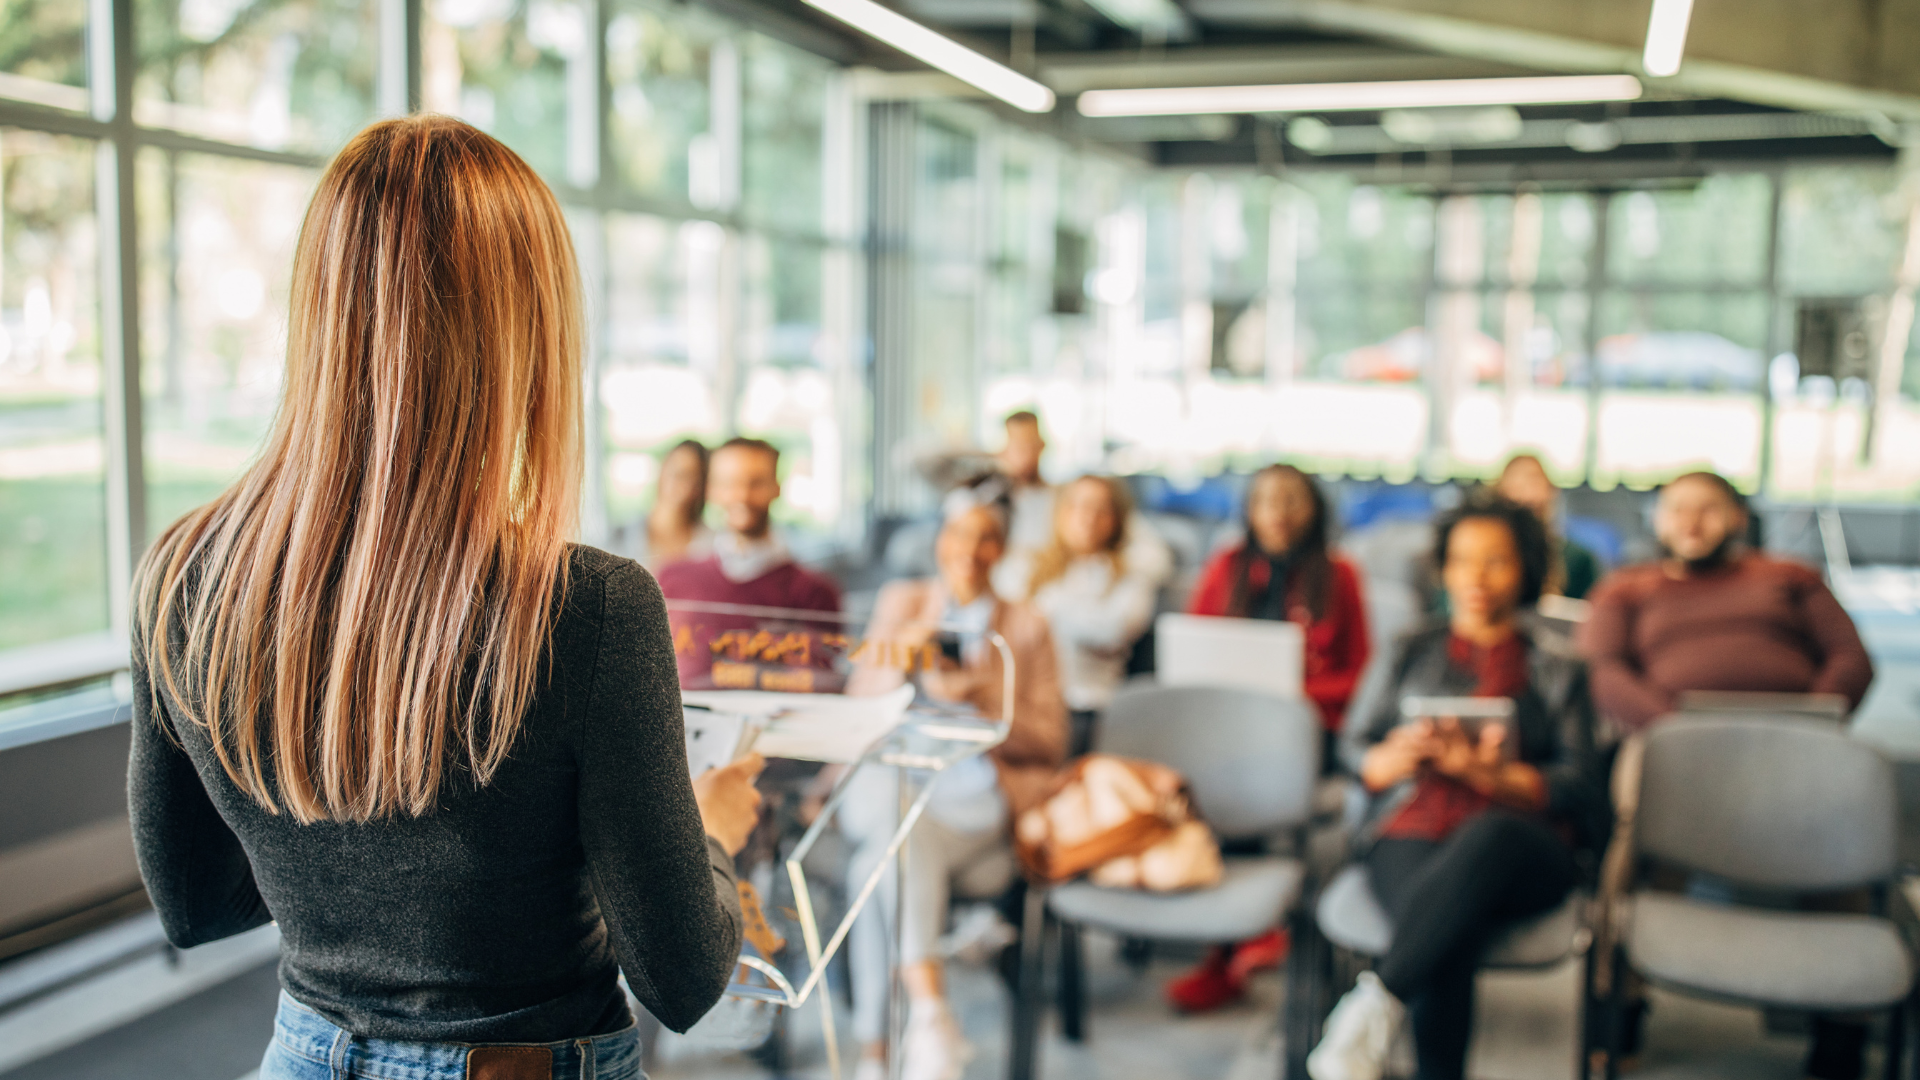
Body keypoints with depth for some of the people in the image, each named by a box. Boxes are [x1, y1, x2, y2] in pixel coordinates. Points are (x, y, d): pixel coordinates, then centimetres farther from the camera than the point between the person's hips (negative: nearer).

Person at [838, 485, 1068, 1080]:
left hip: (979, 795, -1)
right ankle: (928, 1004, -47)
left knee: (877, 866, -32)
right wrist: (901, 660, -9)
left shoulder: (1027, 626, 13)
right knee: (904, 816, -38)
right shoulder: (901, 602, 17)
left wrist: (978, 697, -9)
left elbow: (1049, 742, 6)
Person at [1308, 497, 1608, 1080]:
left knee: (1487, 836, -40)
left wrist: (1485, 773, -10)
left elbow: (1576, 787, 10)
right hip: (1412, 836, 1)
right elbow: (1356, 750, 18)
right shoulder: (1410, 654, 23)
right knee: (1450, 936, -36)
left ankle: (1376, 1003, -44)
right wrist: (1401, 756, -7)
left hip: (1519, 846, 0)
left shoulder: (1558, 672, 22)